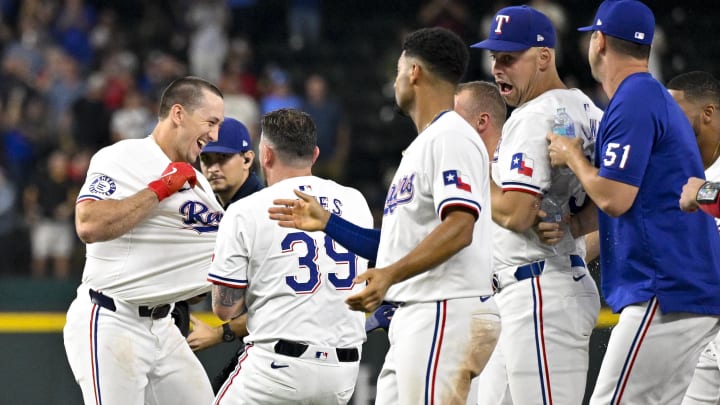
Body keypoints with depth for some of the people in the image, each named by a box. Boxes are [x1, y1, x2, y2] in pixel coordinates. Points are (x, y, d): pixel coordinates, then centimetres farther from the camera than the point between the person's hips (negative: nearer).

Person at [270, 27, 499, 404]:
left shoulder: (451, 137, -9)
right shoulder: (421, 146, 25)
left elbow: (459, 228, -22)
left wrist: (390, 274, -32)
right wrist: (326, 222, 24)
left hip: (448, 314, -11)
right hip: (410, 321, 11)